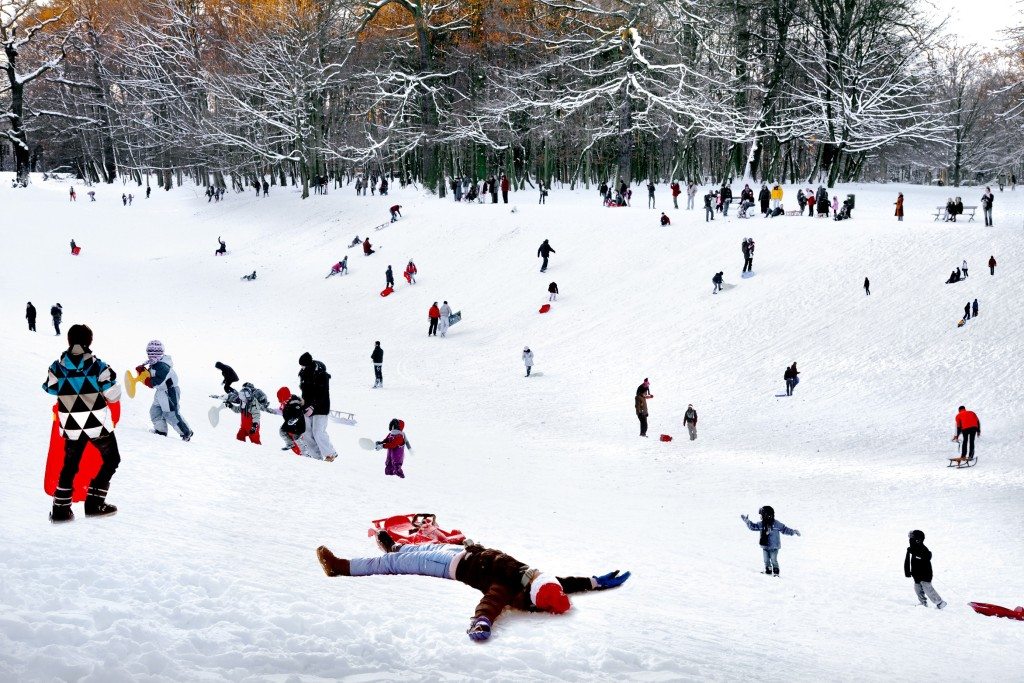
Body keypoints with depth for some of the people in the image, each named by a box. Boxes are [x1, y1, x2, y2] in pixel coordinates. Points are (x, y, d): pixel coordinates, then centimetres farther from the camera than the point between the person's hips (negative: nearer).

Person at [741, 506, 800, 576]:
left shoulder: (776, 524, -8)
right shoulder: (761, 524, 1)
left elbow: (784, 529, -1)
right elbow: (752, 526, 8)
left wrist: (793, 532, -6)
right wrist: (747, 521, -1)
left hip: (774, 547, -4)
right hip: (765, 547, 4)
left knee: (773, 560, -5)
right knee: (766, 560, 7)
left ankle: (776, 572, 4)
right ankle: (768, 571, 19)